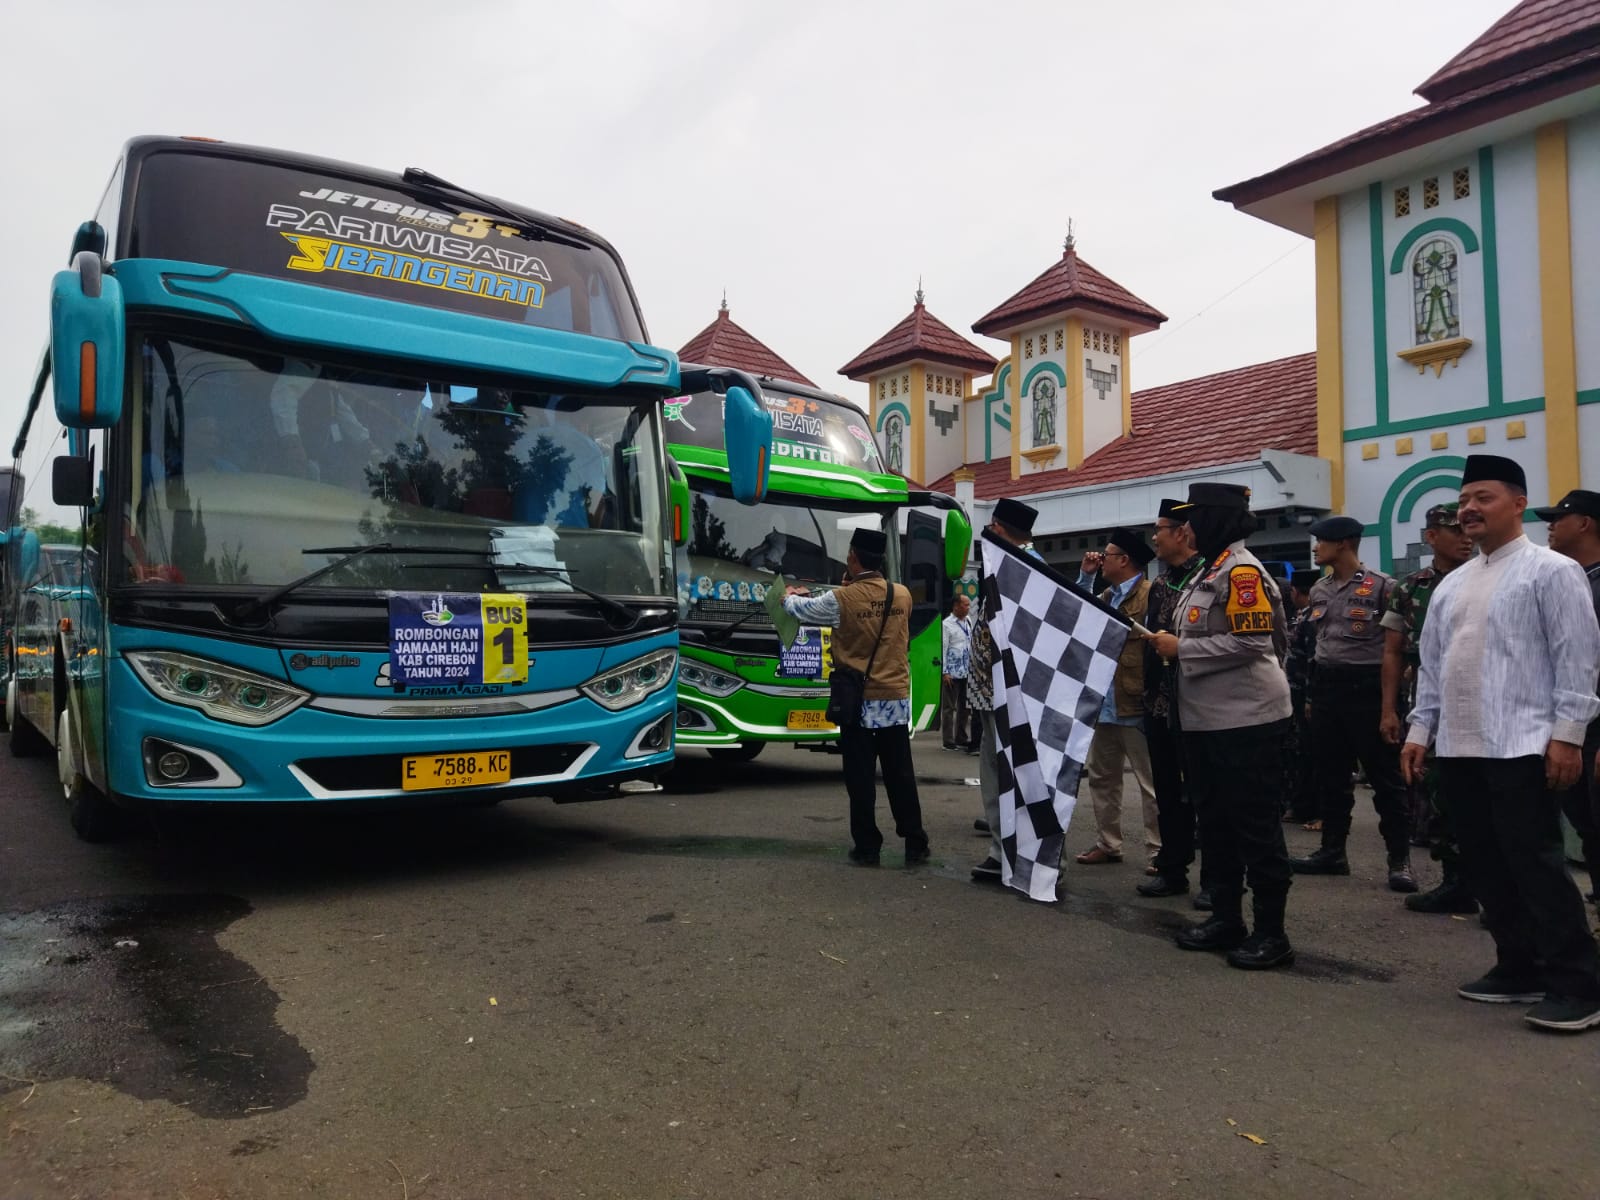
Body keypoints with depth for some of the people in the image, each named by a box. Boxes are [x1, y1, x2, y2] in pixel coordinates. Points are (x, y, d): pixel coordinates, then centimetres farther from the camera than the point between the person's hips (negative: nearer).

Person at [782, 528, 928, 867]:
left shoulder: (842, 600, -11)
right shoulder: (903, 595, 0)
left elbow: (799, 609, 5)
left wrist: (789, 595, 27)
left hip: (858, 701, -3)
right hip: (896, 700, 4)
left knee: (861, 779, 5)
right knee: (901, 776, 10)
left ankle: (867, 847, 9)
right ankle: (915, 845, 14)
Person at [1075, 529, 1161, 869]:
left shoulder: (1151, 594, -10)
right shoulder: (1107, 595, 16)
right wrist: (1085, 575, 10)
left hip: (1134, 704, -9)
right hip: (1104, 702, 9)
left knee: (1150, 781, -1)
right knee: (1101, 776, 14)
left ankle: (1160, 851, 5)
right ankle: (1107, 843, 24)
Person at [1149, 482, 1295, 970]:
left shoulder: (1241, 570, -14)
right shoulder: (1210, 570, 16)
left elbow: (1252, 642, -22)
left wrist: (1181, 648, -16)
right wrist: (1174, 645, 10)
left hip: (1247, 720, -10)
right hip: (1206, 720, 10)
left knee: (1255, 827, -2)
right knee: (1214, 821, 15)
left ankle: (1271, 933, 8)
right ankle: (1226, 918, 25)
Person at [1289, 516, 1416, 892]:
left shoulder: (1381, 586, -7)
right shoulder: (1319, 590, 12)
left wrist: (1391, 697, -9)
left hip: (1365, 684, -6)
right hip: (1325, 685, 7)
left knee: (1383, 774, -1)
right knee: (1330, 773, 11)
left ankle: (1400, 859, 6)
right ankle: (1332, 850, 21)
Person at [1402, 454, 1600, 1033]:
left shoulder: (1552, 571, -3)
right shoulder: (1451, 584, 16)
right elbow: (1432, 665, 17)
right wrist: (1420, 730, 13)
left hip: (1522, 746, -7)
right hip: (1459, 747, 7)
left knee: (1534, 862, -7)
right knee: (1486, 866, 11)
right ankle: (1520, 969, 22)